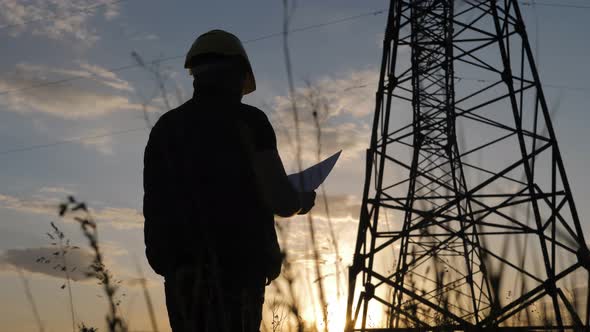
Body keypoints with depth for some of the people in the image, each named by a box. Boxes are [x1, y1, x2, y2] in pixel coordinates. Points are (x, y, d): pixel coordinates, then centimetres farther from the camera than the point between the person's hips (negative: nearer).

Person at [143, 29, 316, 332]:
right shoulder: (247, 122, -4)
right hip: (237, 263, -5)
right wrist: (303, 201, 17)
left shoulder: (165, 128, 12)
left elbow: (156, 204, 12)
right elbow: (280, 201, -6)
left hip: (181, 265, 5)